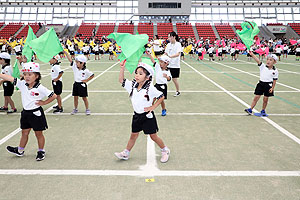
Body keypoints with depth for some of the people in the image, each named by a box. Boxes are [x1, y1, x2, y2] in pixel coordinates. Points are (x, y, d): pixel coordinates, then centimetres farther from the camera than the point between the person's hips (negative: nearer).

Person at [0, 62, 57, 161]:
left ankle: (41, 151, 27)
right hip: (25, 113, 5)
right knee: (24, 133, 19)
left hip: (36, 113, -5)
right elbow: (9, 78, -7)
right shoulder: (22, 84, -3)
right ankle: (20, 150, 37)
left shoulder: (40, 88, -18)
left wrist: (44, 102, -12)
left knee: (39, 134, 10)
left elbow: (54, 96, -15)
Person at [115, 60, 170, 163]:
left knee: (153, 136, 6)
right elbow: (121, 80, 4)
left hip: (147, 116, -5)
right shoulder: (132, 85, -1)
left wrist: (152, 107, -10)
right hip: (137, 115, 5)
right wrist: (122, 68, -7)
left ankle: (165, 151, 27)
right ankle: (125, 153, 28)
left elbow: (161, 97, -9)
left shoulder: (150, 88, -17)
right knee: (133, 135, 15)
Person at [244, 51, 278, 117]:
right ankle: (250, 109, 5)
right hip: (261, 84, 1)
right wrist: (252, 54, -28)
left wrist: (272, 88, -5)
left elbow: (274, 80, 0)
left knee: (265, 99, 6)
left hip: (268, 85, -1)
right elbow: (258, 60, -15)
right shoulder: (263, 66, -2)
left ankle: (263, 111, 23)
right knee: (256, 97, 0)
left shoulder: (275, 71, -3)